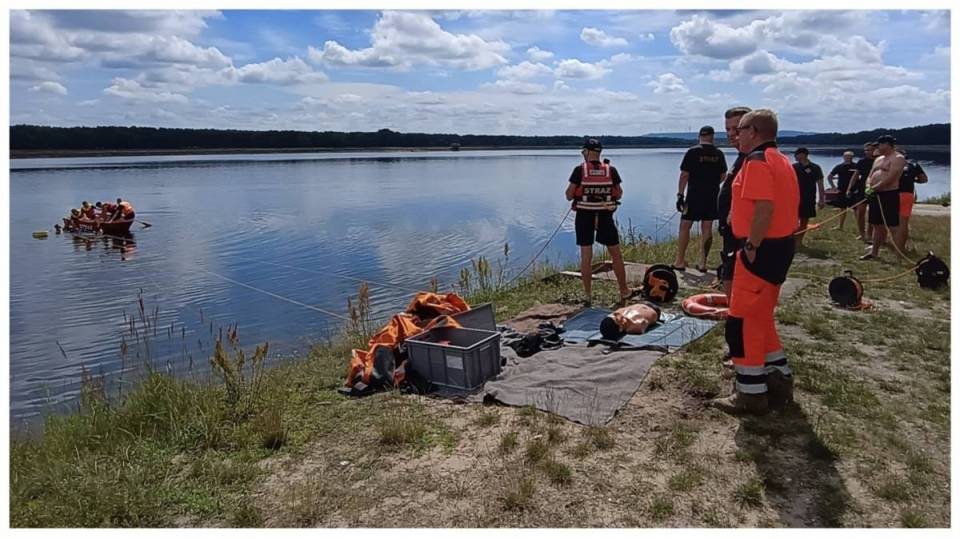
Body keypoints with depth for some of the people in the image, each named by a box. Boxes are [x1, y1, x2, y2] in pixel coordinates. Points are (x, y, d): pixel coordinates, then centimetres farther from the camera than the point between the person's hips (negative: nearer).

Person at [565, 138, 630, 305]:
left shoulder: (579, 170, -7)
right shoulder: (611, 170, 0)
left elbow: (569, 195, -6)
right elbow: (619, 194, 5)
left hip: (584, 216, -1)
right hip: (605, 216, 1)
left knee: (586, 256, 5)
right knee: (616, 254, 13)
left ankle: (587, 295, 8)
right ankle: (624, 291, 21)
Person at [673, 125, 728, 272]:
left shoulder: (692, 152, -7)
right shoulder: (719, 154, 4)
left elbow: (684, 175, -11)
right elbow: (723, 176, 10)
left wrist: (680, 194, -7)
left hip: (694, 196, -3)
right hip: (712, 196, 4)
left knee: (684, 227, 5)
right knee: (707, 229, 7)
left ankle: (680, 262, 6)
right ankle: (703, 263, 9)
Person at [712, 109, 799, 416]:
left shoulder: (757, 161, -14)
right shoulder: (781, 160, 17)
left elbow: (764, 208, -25)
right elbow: (791, 205, 19)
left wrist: (751, 246, -20)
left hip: (763, 250, -10)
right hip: (781, 245, 10)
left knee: (743, 321, -3)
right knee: (761, 317, 20)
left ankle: (751, 394, 3)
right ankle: (778, 382, 27)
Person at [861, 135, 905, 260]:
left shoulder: (897, 158, -9)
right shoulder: (878, 159, 19)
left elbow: (890, 179, -19)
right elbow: (870, 176, 16)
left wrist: (874, 188, -16)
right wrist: (868, 187, -4)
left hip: (889, 195, -9)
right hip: (875, 195, 9)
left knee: (893, 226, -9)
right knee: (878, 225, 15)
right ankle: (874, 252, 22)